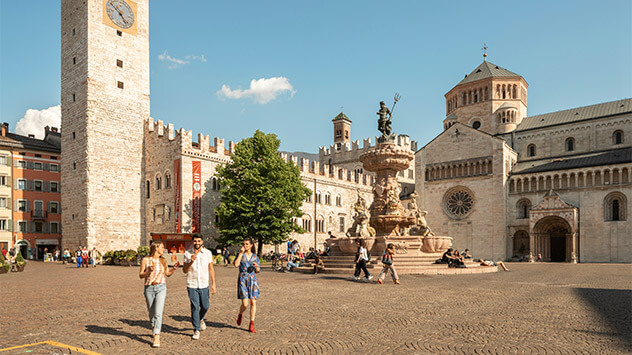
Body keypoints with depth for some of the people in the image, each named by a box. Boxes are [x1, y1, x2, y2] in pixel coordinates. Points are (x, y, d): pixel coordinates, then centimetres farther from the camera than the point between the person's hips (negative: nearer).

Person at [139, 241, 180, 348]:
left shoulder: (163, 260, 8)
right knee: (151, 313, 11)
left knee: (158, 313, -12)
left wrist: (174, 267, 2)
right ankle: (155, 328, 39)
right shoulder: (145, 260, -1)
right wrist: (149, 270, -17)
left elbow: (168, 274, 18)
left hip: (161, 288, 1)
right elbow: (140, 275, 0)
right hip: (149, 288, 0)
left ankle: (157, 337, -13)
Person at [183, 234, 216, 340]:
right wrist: (191, 262, -21)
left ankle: (200, 319, 40)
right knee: (194, 307, -2)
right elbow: (185, 270, -3)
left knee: (205, 306, 8)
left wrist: (213, 283, 1)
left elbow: (211, 269, 5)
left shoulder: (208, 253, 0)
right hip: (192, 285, -1)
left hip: (204, 285, 1)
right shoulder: (187, 253, -2)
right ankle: (196, 330, 11)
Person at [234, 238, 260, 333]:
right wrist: (241, 253, -15)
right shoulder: (240, 254, 2)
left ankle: (252, 324, 8)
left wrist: (256, 266, -9)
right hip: (243, 279, -2)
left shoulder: (255, 256, 8)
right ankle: (240, 314, 26)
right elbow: (236, 265, -16)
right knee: (245, 304, -8)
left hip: (253, 280, 2)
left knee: (253, 302, -2)